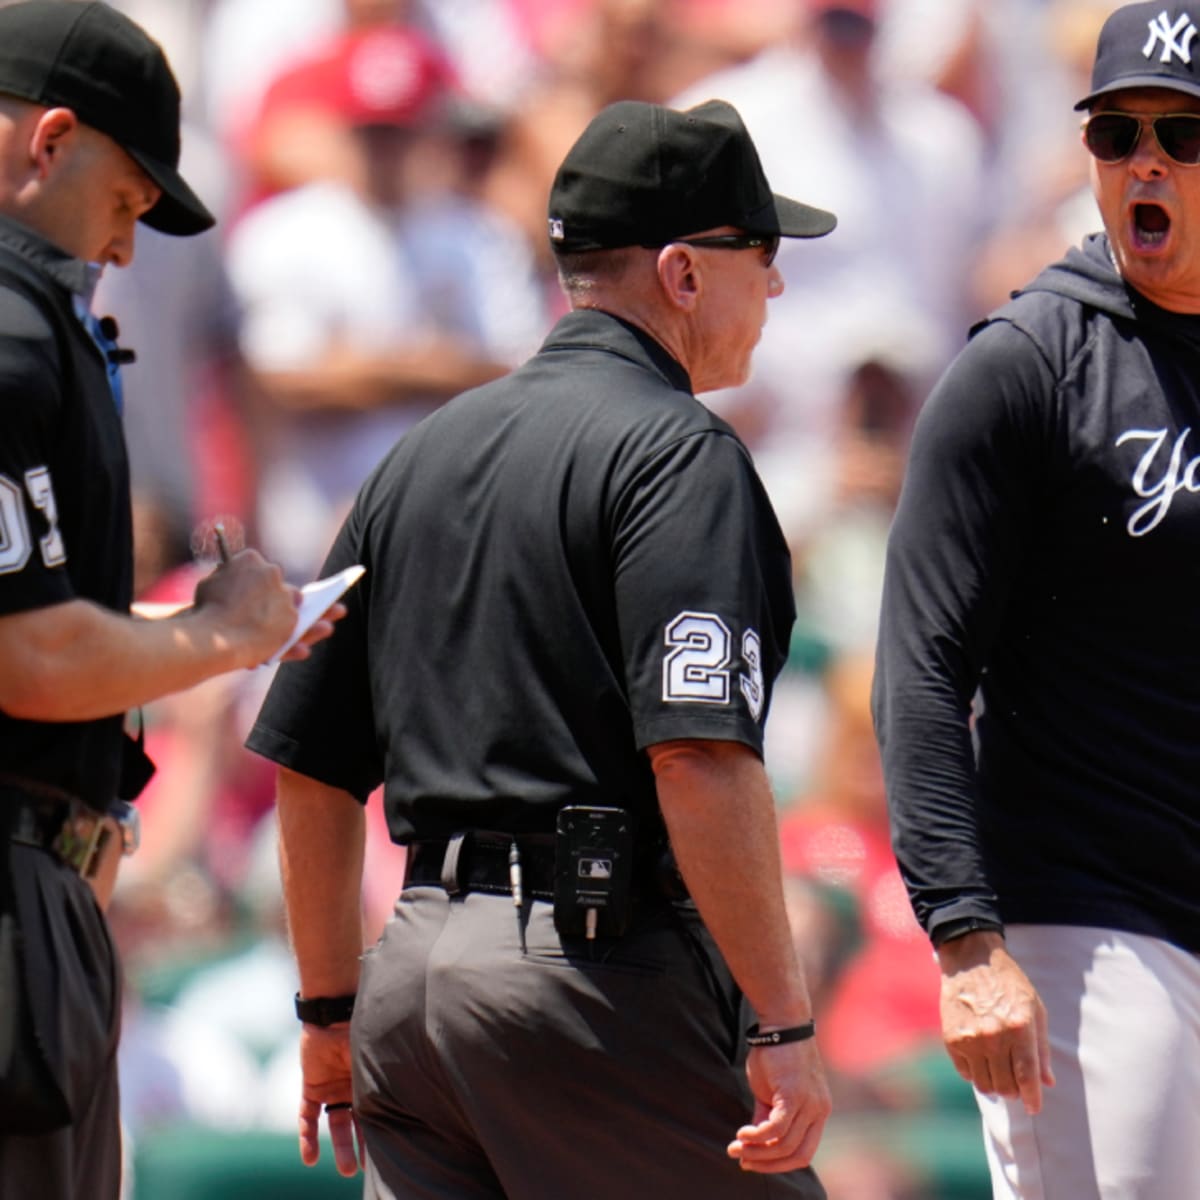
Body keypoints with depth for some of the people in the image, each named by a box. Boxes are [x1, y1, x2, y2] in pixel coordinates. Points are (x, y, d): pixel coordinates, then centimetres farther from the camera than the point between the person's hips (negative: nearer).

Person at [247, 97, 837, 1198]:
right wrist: (784, 1023, -18)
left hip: (412, 971, 8)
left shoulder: (423, 453, 17)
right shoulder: (678, 451, -7)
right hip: (599, 979, -8)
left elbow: (309, 766, 19)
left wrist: (333, 1009, 25)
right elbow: (700, 758, -18)